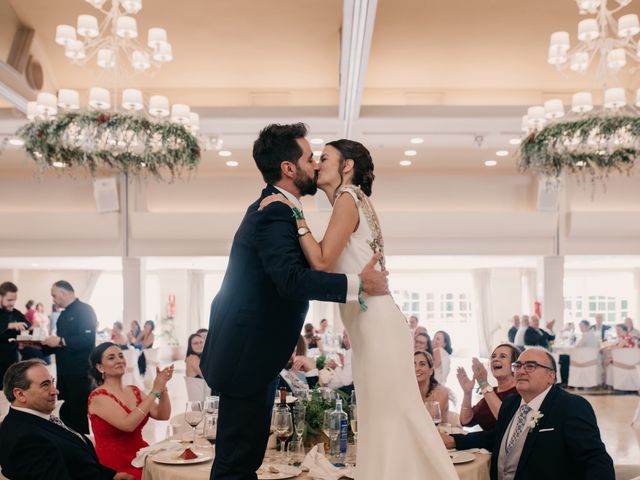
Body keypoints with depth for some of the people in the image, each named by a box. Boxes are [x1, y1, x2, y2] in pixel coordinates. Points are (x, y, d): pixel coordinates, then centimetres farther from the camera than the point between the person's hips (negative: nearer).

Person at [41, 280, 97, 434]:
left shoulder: (84, 310, -12)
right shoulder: (64, 314, 16)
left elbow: (88, 339, -24)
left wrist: (60, 341, -26)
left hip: (79, 373, -9)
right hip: (65, 372, 9)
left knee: (79, 415, -3)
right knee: (64, 413, 13)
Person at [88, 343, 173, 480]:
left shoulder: (134, 391, 12)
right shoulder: (98, 397, -9)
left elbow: (162, 415, 4)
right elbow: (128, 424, -22)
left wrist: (162, 387, -10)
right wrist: (154, 392, -20)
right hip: (116, 467, -6)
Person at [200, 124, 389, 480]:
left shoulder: (274, 209, 13)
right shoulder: (274, 214, -20)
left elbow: (302, 264, 22)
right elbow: (291, 279, -35)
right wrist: (358, 284, -30)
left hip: (253, 352, 11)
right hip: (248, 355, -11)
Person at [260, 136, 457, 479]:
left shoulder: (348, 198, -7)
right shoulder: (353, 201, 19)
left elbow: (321, 261, -15)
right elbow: (322, 262, 16)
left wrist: (294, 215, -10)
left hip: (376, 326, -10)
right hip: (369, 326, 10)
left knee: (387, 417, -3)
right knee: (390, 417, 13)